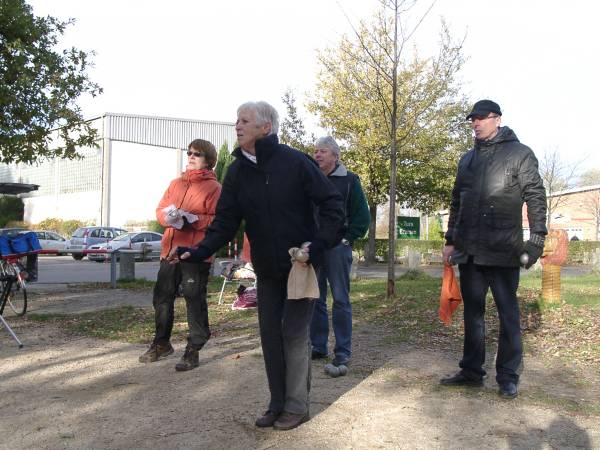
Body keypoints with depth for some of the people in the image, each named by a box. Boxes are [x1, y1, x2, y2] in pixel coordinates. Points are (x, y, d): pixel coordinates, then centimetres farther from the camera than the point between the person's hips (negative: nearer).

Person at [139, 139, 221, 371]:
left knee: (195, 301, -2)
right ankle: (161, 343, 29)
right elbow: (160, 209, 14)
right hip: (170, 250, 6)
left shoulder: (213, 187, -1)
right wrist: (168, 217, -8)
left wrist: (190, 218, -21)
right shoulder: (176, 183, 18)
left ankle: (193, 350, 8)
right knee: (162, 297, 13)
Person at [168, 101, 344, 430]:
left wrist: (321, 243, -21)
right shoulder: (237, 172, 0)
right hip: (266, 268, 5)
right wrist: (199, 252, -17)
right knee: (270, 333, 9)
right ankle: (277, 404, 23)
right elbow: (225, 222, -2)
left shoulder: (295, 162, -15)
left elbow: (331, 202, -11)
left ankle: (297, 406, 16)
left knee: (295, 333, 0)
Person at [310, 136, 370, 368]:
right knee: (315, 299, 9)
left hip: (337, 247, -4)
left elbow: (362, 216, 0)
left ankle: (343, 351, 6)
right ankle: (318, 346, 20)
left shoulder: (349, 180, 1)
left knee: (340, 300, 0)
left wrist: (347, 238, -6)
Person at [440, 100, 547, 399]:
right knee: (472, 311, 10)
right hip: (469, 250, 6)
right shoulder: (467, 159, 17)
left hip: (503, 250, -5)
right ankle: (472, 371, 20)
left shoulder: (520, 153, 1)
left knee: (507, 312, 3)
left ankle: (507, 376, 12)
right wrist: (450, 240, 15)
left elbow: (536, 197, -4)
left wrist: (537, 237, -13)